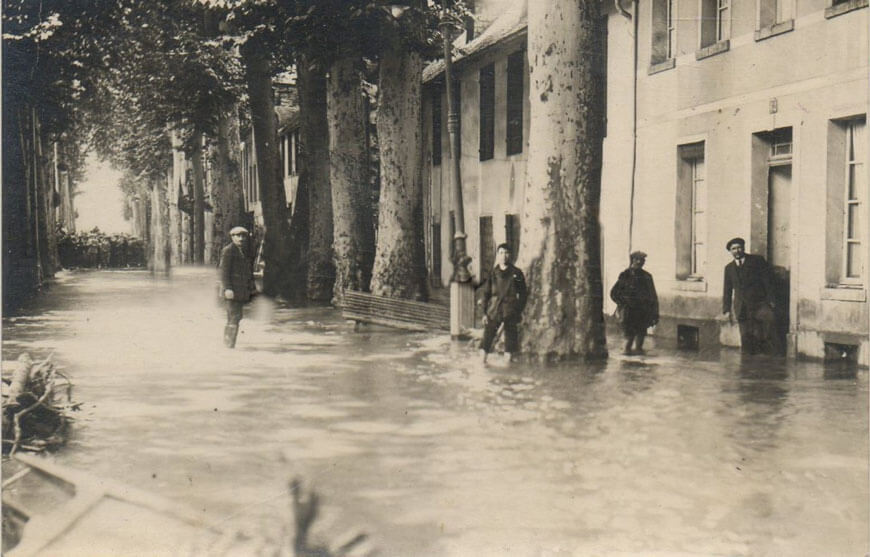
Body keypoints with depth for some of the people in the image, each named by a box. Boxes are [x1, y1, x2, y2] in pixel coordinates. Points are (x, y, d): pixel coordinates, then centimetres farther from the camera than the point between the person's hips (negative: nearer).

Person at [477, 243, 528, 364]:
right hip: (493, 311, 0)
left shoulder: (516, 273, 2)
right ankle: (483, 361, 1)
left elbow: (523, 294, 7)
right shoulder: (493, 273, 4)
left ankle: (508, 361, 10)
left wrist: (519, 311, 1)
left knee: (510, 336, 2)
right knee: (488, 333, -3)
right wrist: (484, 312, 0)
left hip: (510, 312, 0)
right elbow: (485, 293, 6)